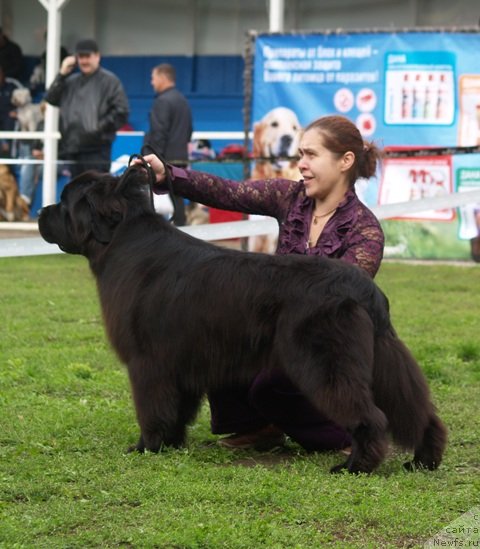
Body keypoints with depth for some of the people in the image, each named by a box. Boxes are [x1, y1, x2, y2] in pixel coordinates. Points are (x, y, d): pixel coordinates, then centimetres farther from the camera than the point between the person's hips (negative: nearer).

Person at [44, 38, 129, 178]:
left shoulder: (109, 80, 0)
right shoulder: (71, 81, 18)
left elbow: (121, 111, -6)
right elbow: (50, 99, 9)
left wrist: (100, 128, -13)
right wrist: (62, 75, 2)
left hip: (96, 150, -6)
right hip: (72, 147, 6)